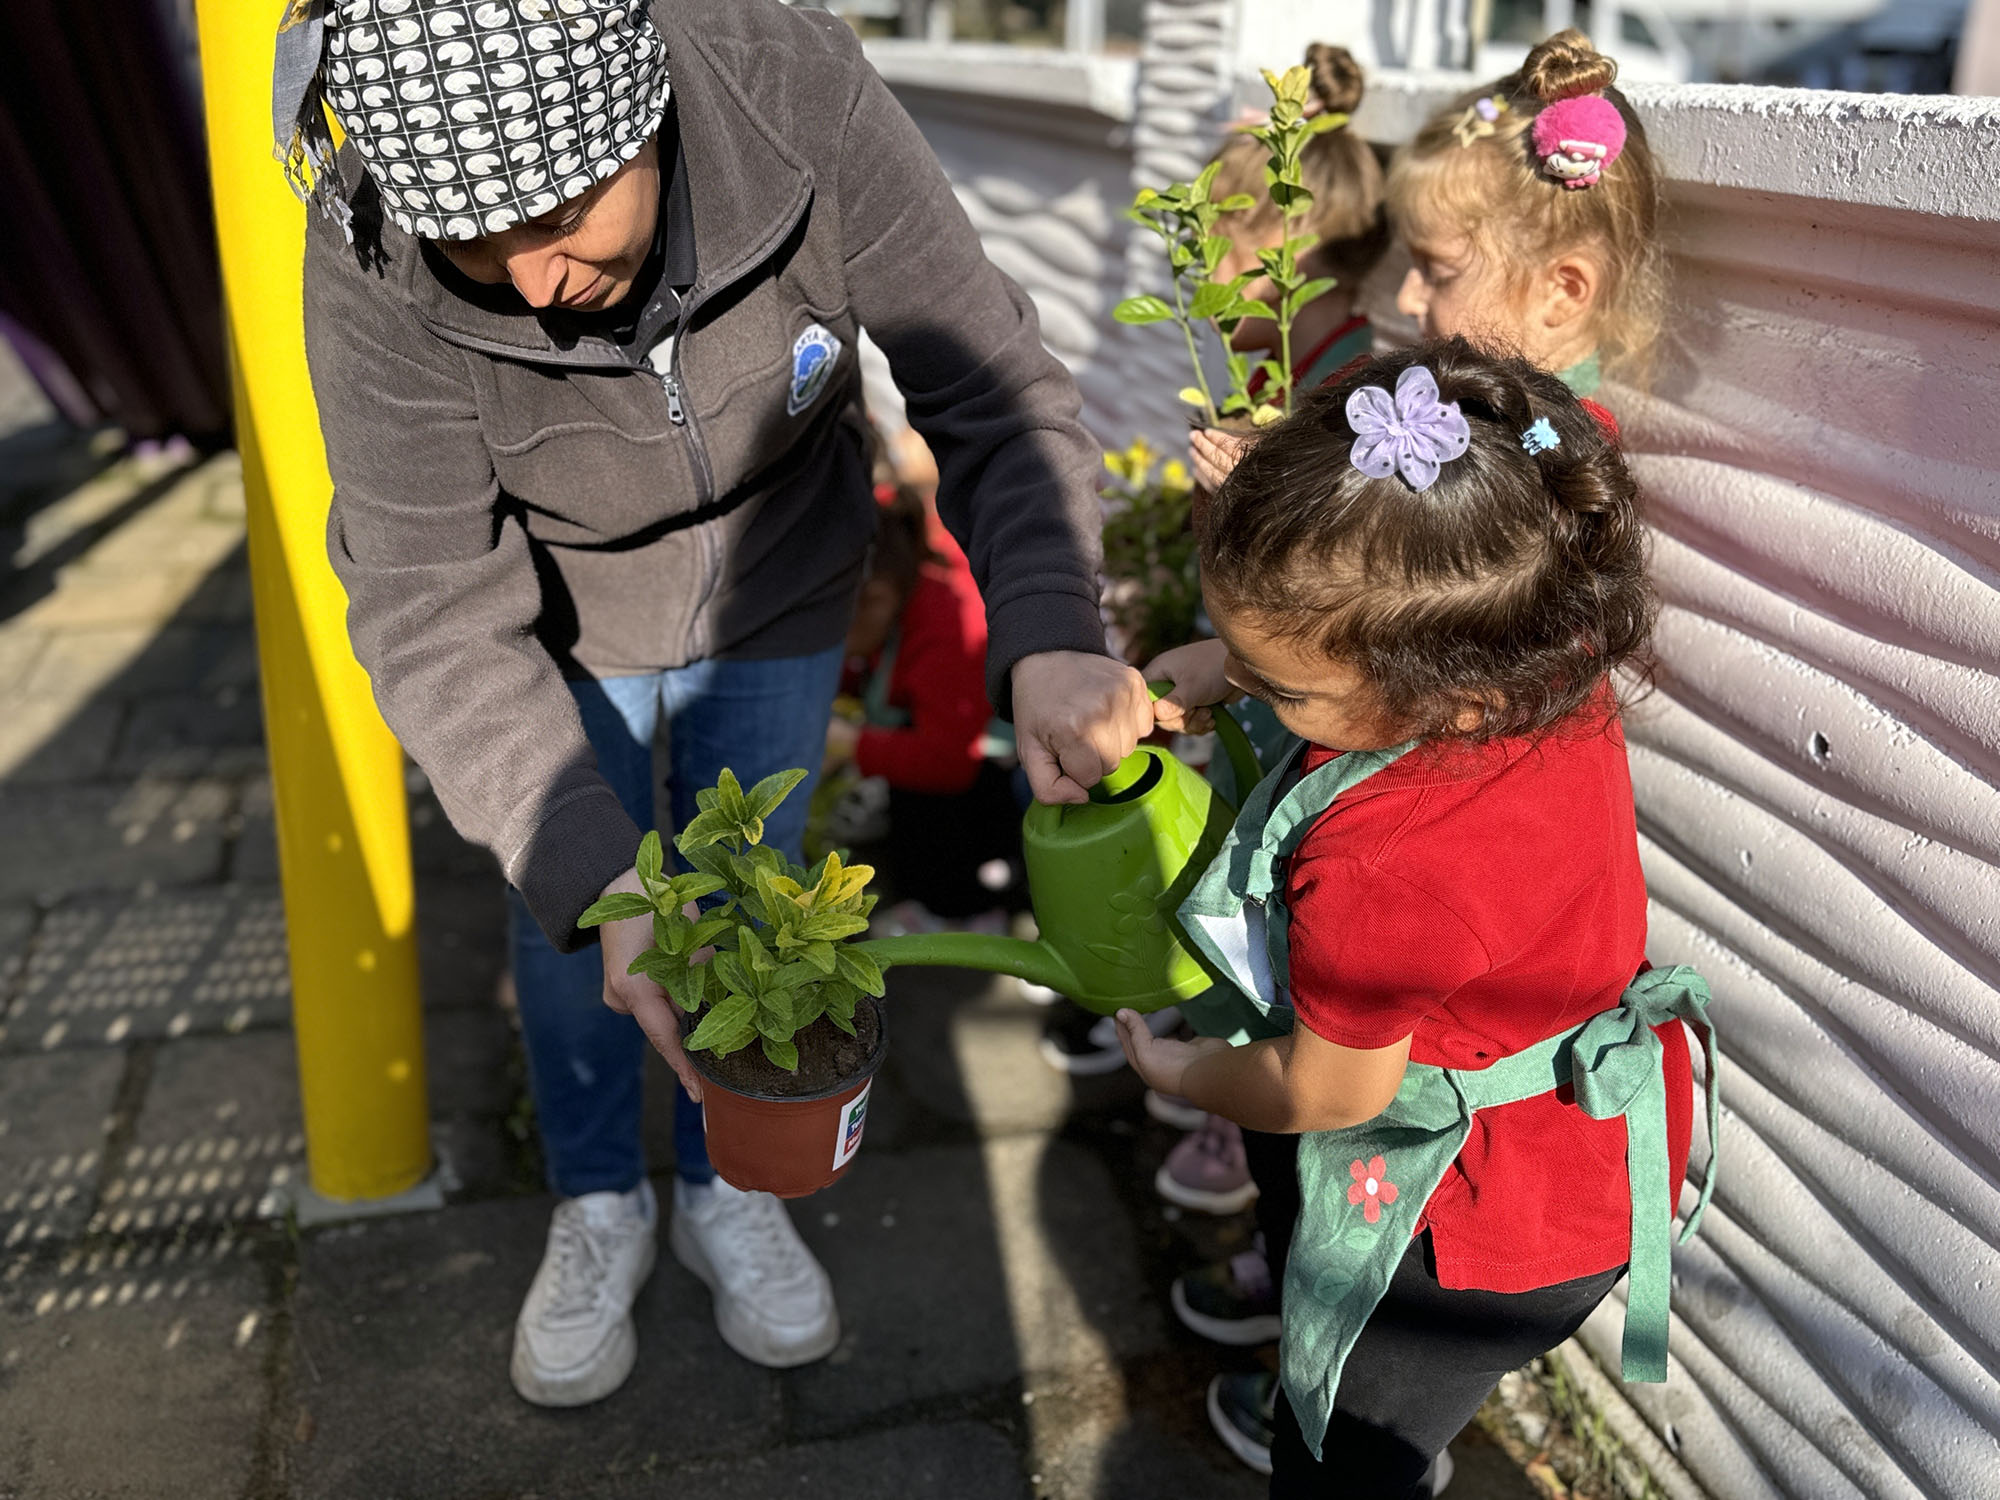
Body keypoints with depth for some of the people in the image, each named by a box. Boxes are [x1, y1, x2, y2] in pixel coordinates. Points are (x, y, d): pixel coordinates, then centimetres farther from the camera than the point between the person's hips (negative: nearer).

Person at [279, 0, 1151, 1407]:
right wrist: (595, 877, -46)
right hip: (567, 627, 0)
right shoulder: (371, 274, -34)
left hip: (778, 596, 1)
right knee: (572, 931, 13)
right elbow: (440, 621, -32)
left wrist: (1049, 638, -47)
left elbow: (995, 390, -28)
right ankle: (599, 1209, 41)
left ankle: (729, 1192, 42)